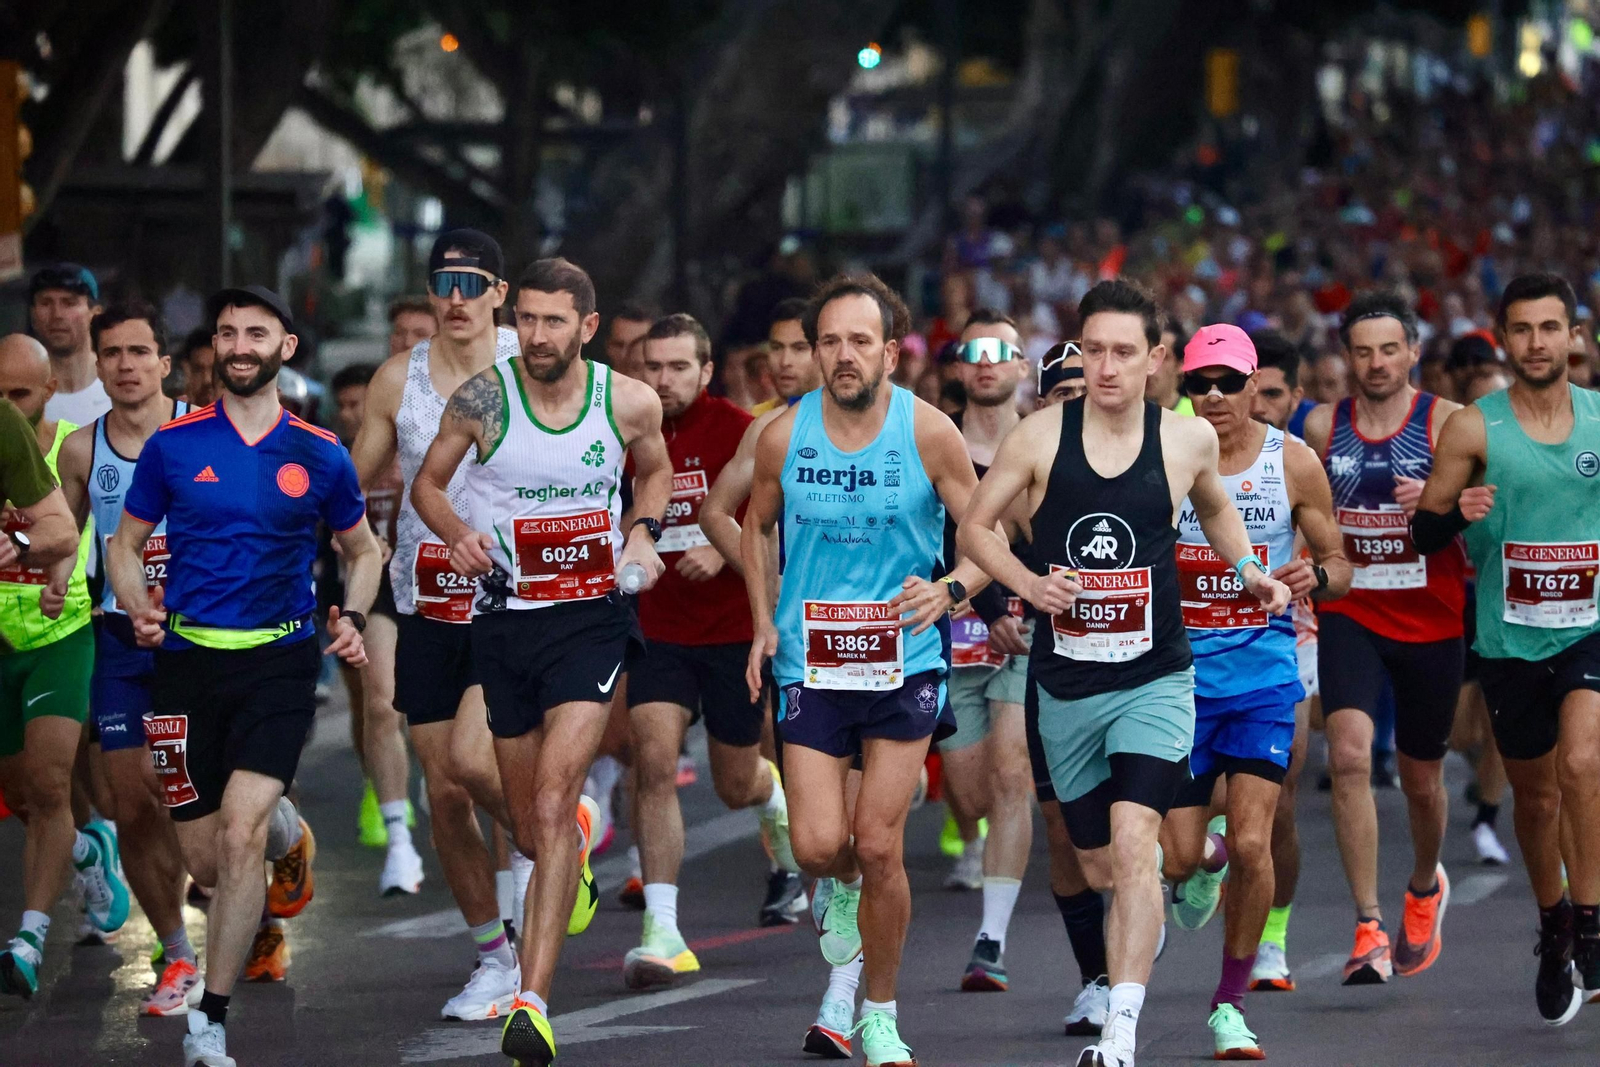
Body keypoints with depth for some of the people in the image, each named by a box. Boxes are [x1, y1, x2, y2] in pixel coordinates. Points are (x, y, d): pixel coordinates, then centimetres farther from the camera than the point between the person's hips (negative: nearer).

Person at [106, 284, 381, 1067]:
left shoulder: (320, 456, 3)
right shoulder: (172, 446, 2)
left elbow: (362, 549, 18)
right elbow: (125, 543, 11)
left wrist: (353, 618, -1)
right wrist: (137, 607, -9)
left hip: (279, 659, -1)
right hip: (188, 658, 2)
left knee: (239, 836, -19)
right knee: (205, 860, 5)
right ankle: (284, 830, 44)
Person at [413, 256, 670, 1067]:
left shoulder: (629, 404, -5)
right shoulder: (482, 399, -8)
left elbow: (654, 469, 17)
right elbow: (427, 483, 6)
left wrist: (644, 534, -1)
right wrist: (456, 532, -15)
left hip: (593, 615, -2)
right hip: (506, 621, 2)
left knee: (553, 802, -19)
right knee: (530, 829, 13)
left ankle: (533, 1002, -22)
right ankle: (578, 845, 54)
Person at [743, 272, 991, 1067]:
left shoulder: (929, 434, -8)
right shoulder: (785, 435, -3)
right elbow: (756, 527, 16)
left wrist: (948, 590, -21)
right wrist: (763, 623, 5)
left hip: (903, 666, -1)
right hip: (810, 665, 1)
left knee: (879, 850, -4)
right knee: (818, 845, -10)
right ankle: (838, 887, 30)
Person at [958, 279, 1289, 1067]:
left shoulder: (1188, 440, -2)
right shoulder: (1041, 437, -4)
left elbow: (1214, 508, 21)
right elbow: (974, 526, 4)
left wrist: (1249, 572, 4)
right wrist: (1028, 582, -13)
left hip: (1153, 681, -2)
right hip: (1065, 683, 2)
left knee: (1133, 844, -20)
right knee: (1096, 863, 12)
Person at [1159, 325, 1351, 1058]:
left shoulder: (1293, 462, -1)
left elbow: (1338, 565, 6)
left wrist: (1316, 575, -17)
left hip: (1264, 674, -1)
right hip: (1178, 673, 1)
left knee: (1251, 844, -12)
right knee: (1176, 857, 0)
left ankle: (1231, 1003, 4)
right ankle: (1203, 856, 40)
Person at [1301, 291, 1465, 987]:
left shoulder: (1446, 423, -5)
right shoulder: (1323, 426, 4)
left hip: (1430, 621, -1)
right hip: (1350, 616, 1)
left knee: (1422, 778, 14)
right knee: (1349, 753, -21)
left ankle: (1425, 887, 47)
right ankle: (1369, 932, -21)